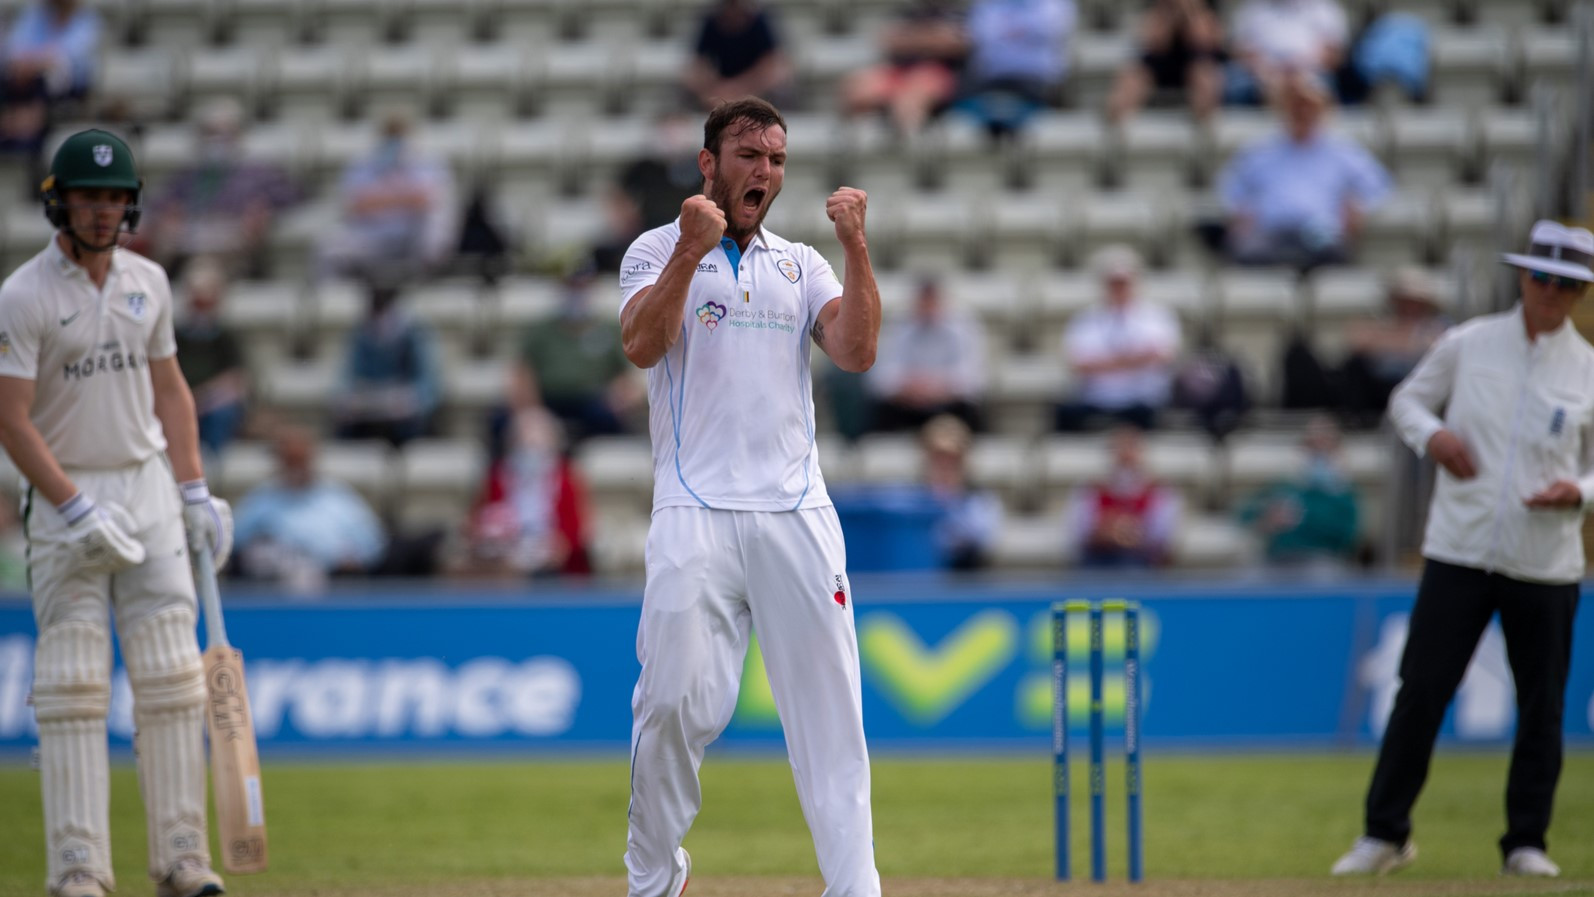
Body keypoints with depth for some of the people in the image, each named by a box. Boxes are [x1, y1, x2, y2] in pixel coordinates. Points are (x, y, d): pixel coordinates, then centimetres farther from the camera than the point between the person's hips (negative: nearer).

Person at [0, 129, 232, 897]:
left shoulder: (148, 282, 8)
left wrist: (195, 492, 7)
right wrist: (78, 510, -20)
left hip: (148, 487, 5)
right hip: (64, 495, -5)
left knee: (170, 676, 1)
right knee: (72, 684, -5)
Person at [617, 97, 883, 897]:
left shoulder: (802, 265, 18)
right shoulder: (658, 252, 10)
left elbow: (856, 352, 1)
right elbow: (642, 346, -9)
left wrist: (855, 248, -7)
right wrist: (691, 251, -19)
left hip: (797, 515, 3)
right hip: (695, 514, -3)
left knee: (829, 703, -4)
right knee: (679, 699, -11)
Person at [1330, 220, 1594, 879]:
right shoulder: (1467, 346, 2)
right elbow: (1406, 400, 14)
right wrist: (1431, 434, -7)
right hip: (1459, 553, 0)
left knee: (1541, 707, 3)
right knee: (1420, 693, -3)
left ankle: (1526, 842, 16)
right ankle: (1384, 833, 7)